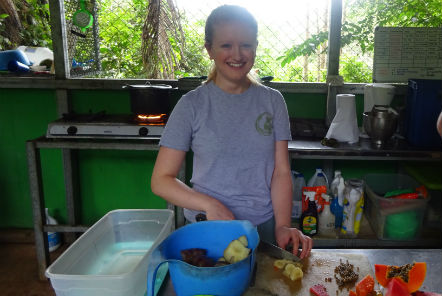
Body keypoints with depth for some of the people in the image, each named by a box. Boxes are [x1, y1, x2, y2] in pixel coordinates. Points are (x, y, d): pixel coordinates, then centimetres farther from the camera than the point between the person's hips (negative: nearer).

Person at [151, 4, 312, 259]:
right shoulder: (192, 105, -8)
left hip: (264, 227, 2)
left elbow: (281, 172, -3)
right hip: (207, 229, -1)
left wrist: (283, 226, -16)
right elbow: (161, 180, -9)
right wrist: (210, 205, -22)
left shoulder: (273, 101, 0)